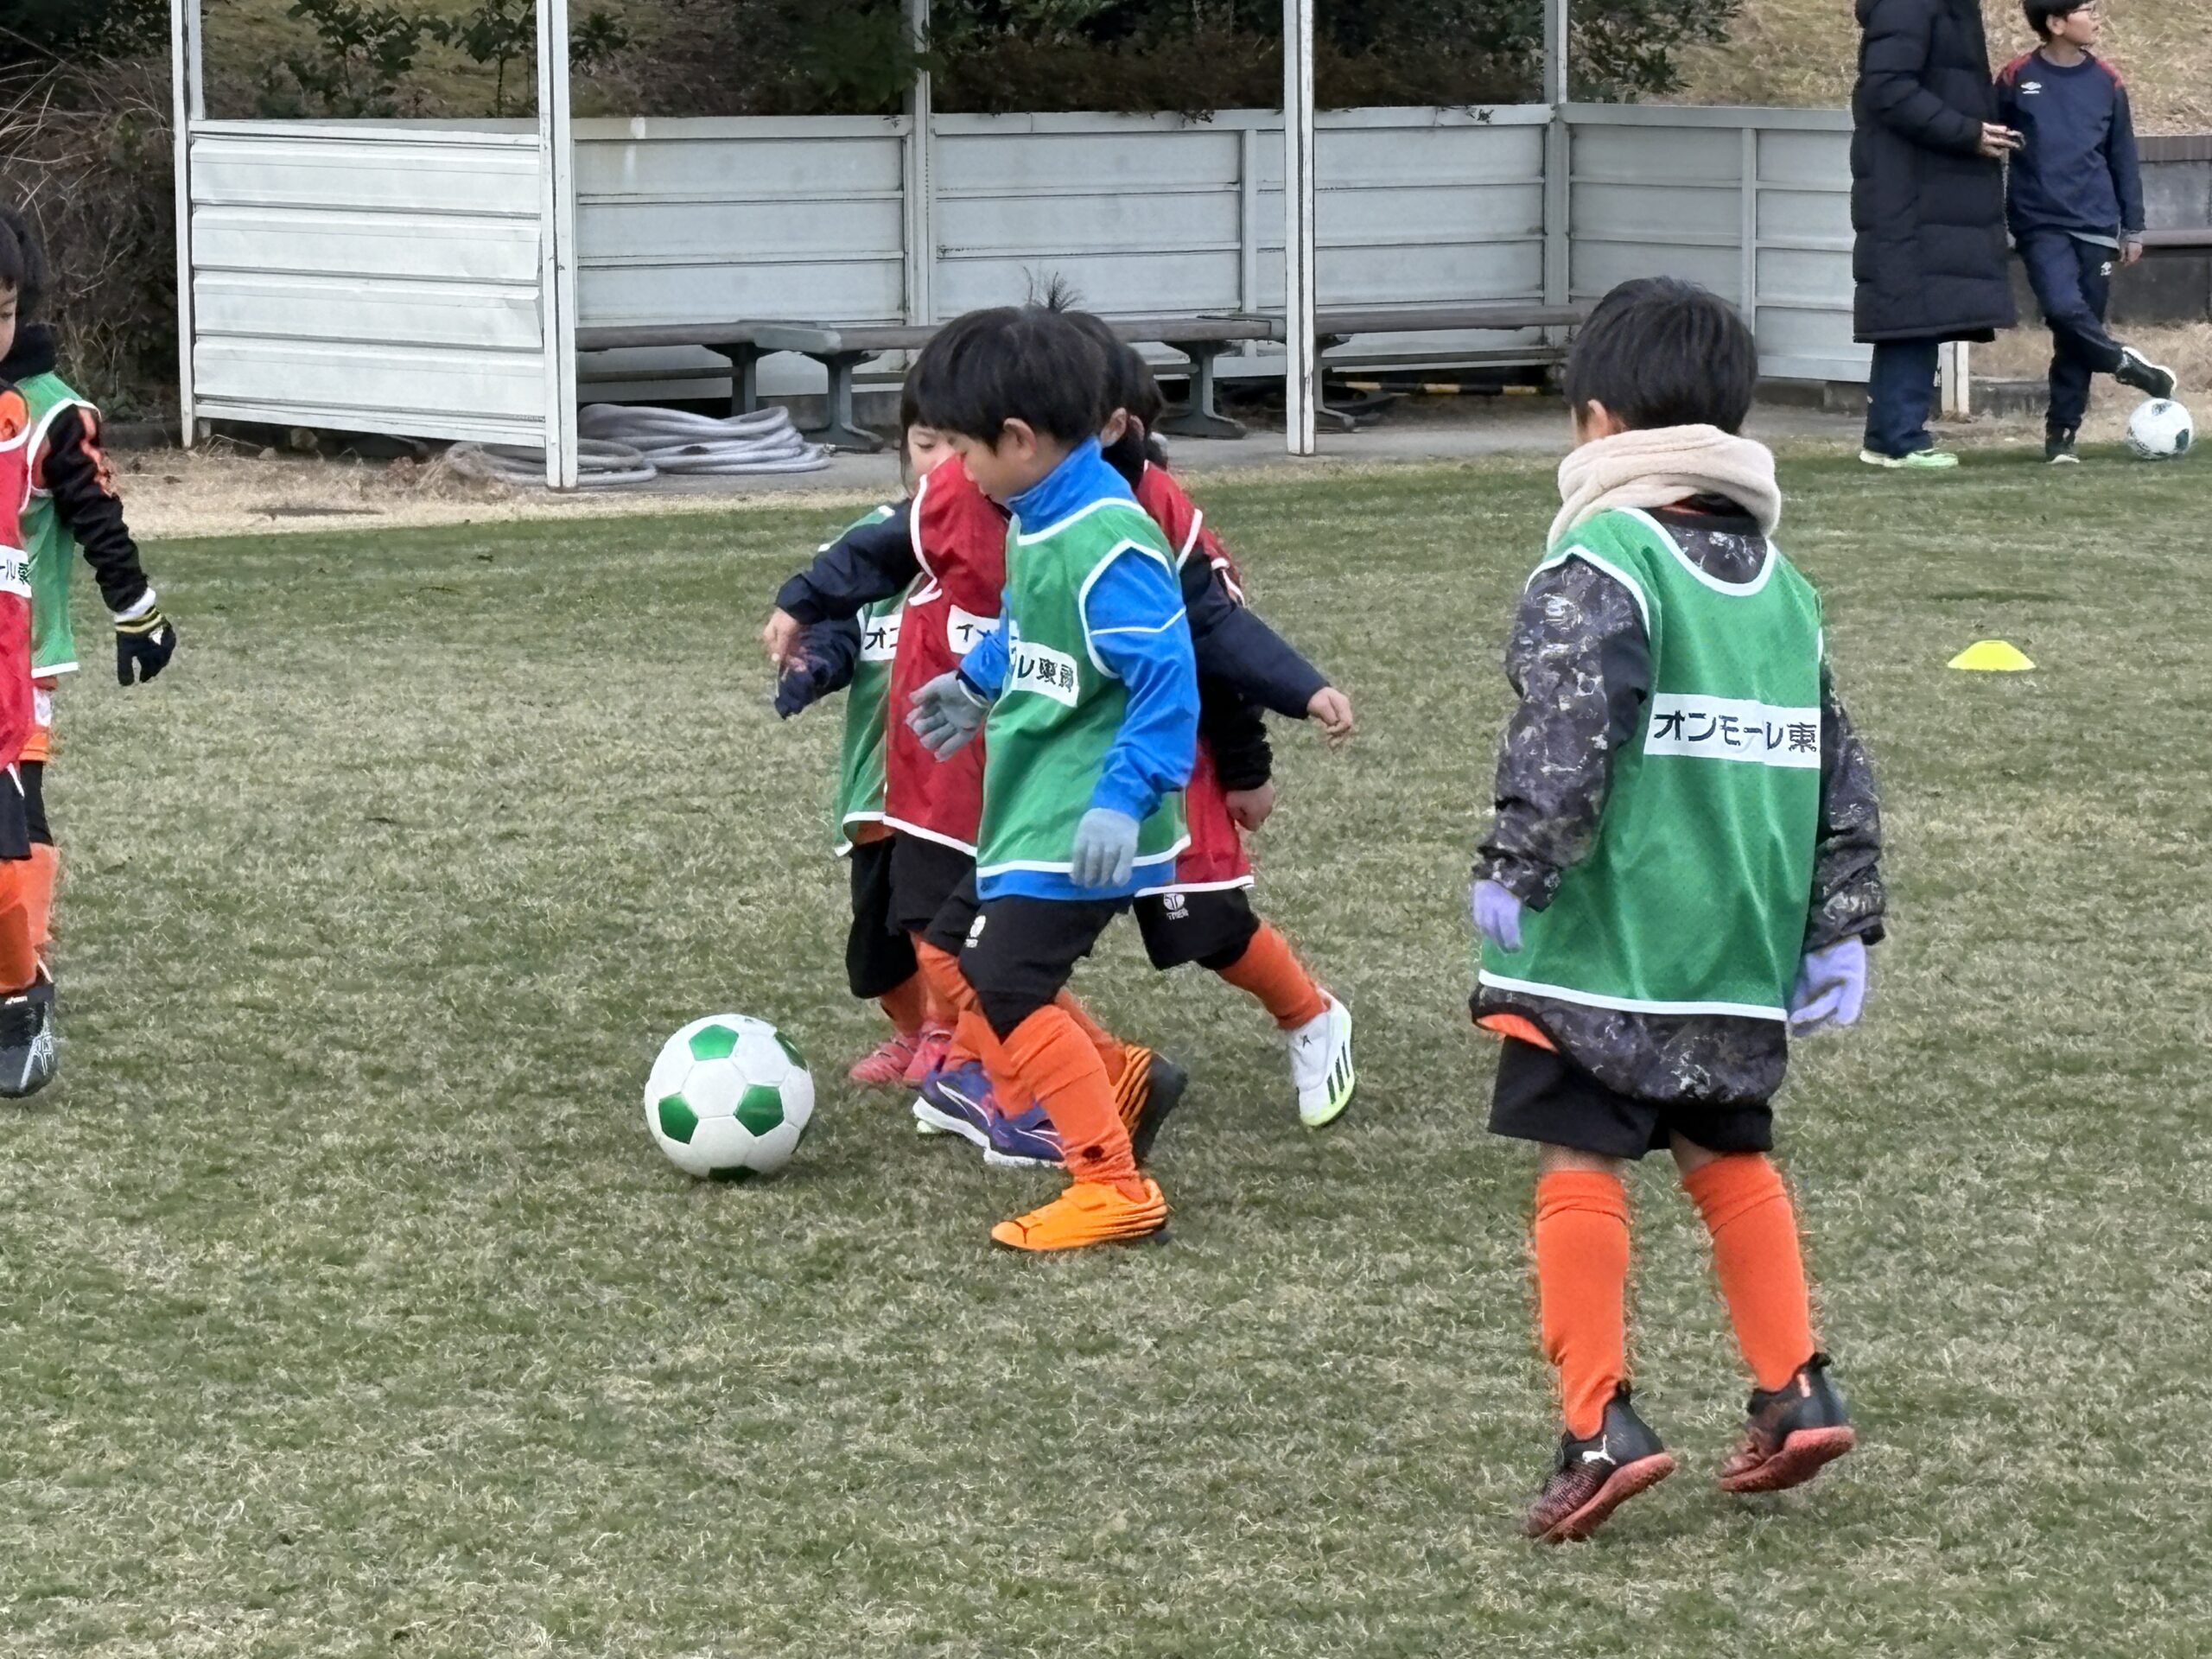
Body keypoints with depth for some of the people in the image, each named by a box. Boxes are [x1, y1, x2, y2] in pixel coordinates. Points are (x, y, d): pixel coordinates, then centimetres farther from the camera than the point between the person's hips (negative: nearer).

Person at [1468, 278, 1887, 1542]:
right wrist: (1840, 928, 18)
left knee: (1583, 1168, -2)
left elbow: (1565, 736, -22)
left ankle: (1602, 1423, -8)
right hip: (1743, 959, 7)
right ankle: (1798, 1388, 15)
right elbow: (1839, 768, 15)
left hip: (1603, 947, -7)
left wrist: (1516, 868, -18)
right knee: (1730, 1159, 20)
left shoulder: (1600, 566, -9)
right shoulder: (1783, 582, 13)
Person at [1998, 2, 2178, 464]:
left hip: (2096, 224, 3)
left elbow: (2123, 157, 11)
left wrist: (2133, 227, 10)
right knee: (2065, 308, -24)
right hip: (2041, 223, -2)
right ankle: (2125, 364, -1)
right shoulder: (2016, 78, -3)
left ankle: (2062, 433, 11)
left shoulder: (2106, 82, 4)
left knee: (2074, 337, 2)